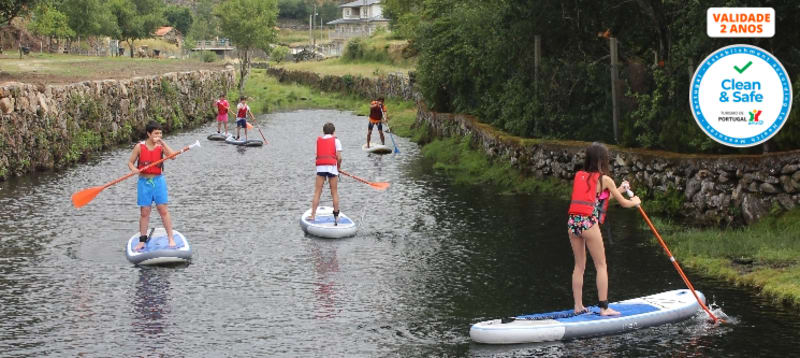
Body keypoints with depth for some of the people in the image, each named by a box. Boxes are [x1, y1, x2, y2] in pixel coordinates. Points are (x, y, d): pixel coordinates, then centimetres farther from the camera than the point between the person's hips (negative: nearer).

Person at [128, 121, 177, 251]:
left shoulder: (161, 146, -1)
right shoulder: (139, 146, -2)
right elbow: (130, 162, 4)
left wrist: (162, 142, -18)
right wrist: (134, 169, -18)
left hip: (158, 181, 0)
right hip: (144, 182, 0)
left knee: (163, 210, -1)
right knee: (144, 212, 6)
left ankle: (171, 238, 4)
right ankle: (142, 240, 15)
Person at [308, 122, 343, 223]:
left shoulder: (318, 140, 14)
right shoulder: (336, 140, 5)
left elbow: (317, 155, 8)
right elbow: (339, 157, -3)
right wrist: (338, 166, 15)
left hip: (320, 167, 2)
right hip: (332, 166, -2)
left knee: (317, 192, 2)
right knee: (334, 192, 7)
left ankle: (312, 215, -7)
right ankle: (336, 217, 8)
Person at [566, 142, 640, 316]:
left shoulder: (579, 176, 14)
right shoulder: (604, 179, -2)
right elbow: (624, 203, 7)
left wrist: (619, 189, 35)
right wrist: (635, 201, 29)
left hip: (573, 222, 6)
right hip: (589, 223, -6)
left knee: (579, 265, 13)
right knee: (601, 265, 3)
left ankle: (578, 306, 15)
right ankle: (604, 307, 2)